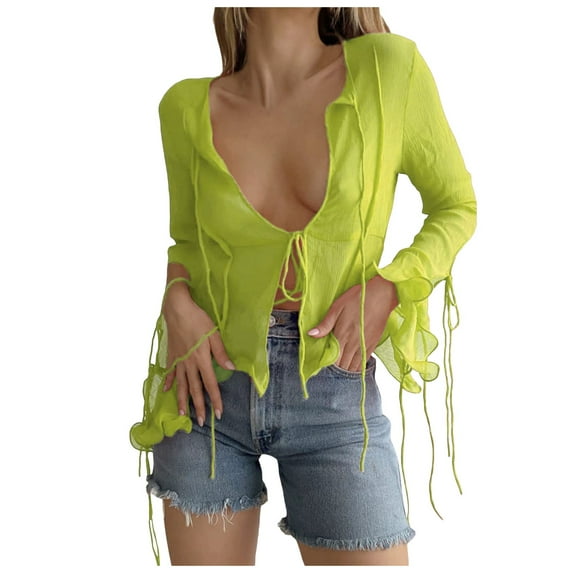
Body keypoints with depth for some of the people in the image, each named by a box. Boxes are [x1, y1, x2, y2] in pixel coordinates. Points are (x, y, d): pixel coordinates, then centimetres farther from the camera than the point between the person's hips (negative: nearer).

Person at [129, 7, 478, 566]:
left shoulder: (389, 67, -8)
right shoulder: (188, 106, -2)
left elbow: (457, 205, 4)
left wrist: (389, 286, -12)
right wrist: (178, 301, -7)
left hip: (333, 393, -1)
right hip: (210, 388, 2)